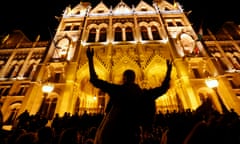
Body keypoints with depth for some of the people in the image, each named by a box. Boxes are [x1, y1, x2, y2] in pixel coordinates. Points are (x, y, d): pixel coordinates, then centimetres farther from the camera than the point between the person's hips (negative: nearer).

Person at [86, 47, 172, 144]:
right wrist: (169, 70, 23)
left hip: (109, 135, -2)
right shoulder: (143, 93, 1)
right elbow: (163, 88, 13)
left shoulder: (118, 89, -7)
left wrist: (90, 59, 3)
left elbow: (95, 81, -5)